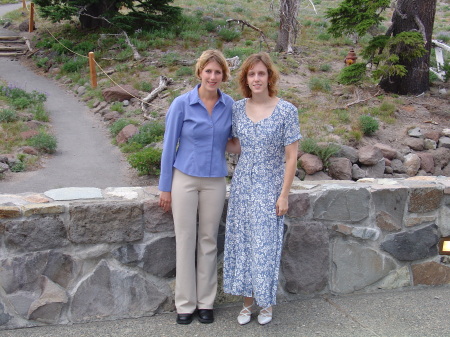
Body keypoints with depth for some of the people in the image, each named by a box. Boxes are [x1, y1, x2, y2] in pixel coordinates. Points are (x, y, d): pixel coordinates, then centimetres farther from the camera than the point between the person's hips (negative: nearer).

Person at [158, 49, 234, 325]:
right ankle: (185, 303, 17)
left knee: (209, 241, 10)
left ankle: (206, 302, 23)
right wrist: (165, 187, -3)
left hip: (215, 181, 2)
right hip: (185, 179, -2)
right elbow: (169, 145, -4)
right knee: (186, 240, 4)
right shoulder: (182, 104, -8)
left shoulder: (230, 105, -1)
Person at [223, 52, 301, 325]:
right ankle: (248, 301, 25)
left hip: (269, 188, -4)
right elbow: (237, 147, 10)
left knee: (266, 244, 2)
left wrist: (284, 195, -11)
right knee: (241, 241, 8)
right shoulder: (238, 108, 1)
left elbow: (291, 156, -9)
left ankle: (267, 302, 24)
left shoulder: (287, 111, -10)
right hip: (242, 185, 4)